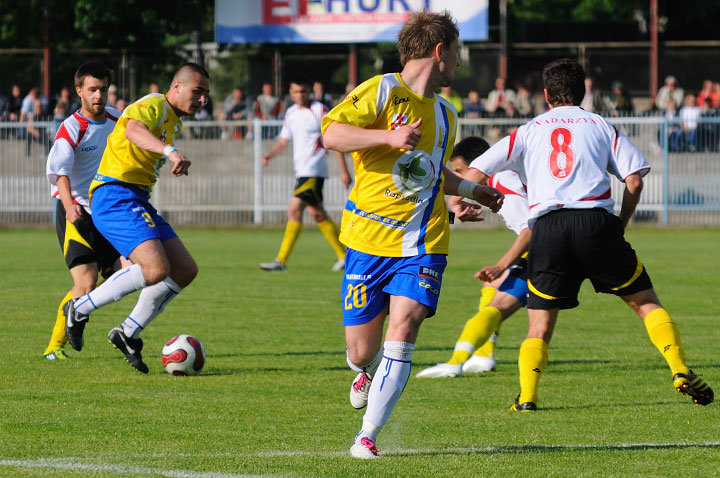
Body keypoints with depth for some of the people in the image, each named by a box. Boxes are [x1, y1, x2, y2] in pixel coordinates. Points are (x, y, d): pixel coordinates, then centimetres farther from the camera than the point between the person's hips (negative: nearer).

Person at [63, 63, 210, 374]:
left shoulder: (175, 123, 23)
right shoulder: (154, 105, -10)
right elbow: (134, 130, -33)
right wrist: (170, 151, -49)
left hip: (137, 202, 10)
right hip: (114, 197, -10)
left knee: (185, 270, 4)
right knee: (156, 269, -26)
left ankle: (128, 333, 12)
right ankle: (80, 309, -9)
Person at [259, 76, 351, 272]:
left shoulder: (319, 110, -9)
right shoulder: (291, 112, 14)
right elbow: (284, 141, 21)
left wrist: (343, 170, -10)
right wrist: (269, 155, 1)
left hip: (313, 171, -9)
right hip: (301, 171, 9)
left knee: (294, 210, -16)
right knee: (317, 214, 13)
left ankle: (281, 260, -18)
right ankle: (344, 255, 23)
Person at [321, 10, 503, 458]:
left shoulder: (445, 115, 17)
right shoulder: (381, 91, -5)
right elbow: (331, 134, -16)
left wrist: (476, 192, 32)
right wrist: (388, 137, -25)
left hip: (423, 243, 4)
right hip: (370, 237, -4)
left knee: (404, 325, -17)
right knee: (361, 350, 1)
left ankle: (368, 434, -8)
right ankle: (369, 372, 41)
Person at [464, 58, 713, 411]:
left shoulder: (529, 131, 20)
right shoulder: (601, 126, 19)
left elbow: (474, 175, 13)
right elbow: (634, 180, 7)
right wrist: (620, 226, 18)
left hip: (546, 227, 1)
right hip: (596, 220, -1)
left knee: (540, 322, 10)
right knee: (644, 300, 11)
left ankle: (526, 396, -9)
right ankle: (680, 371, -4)